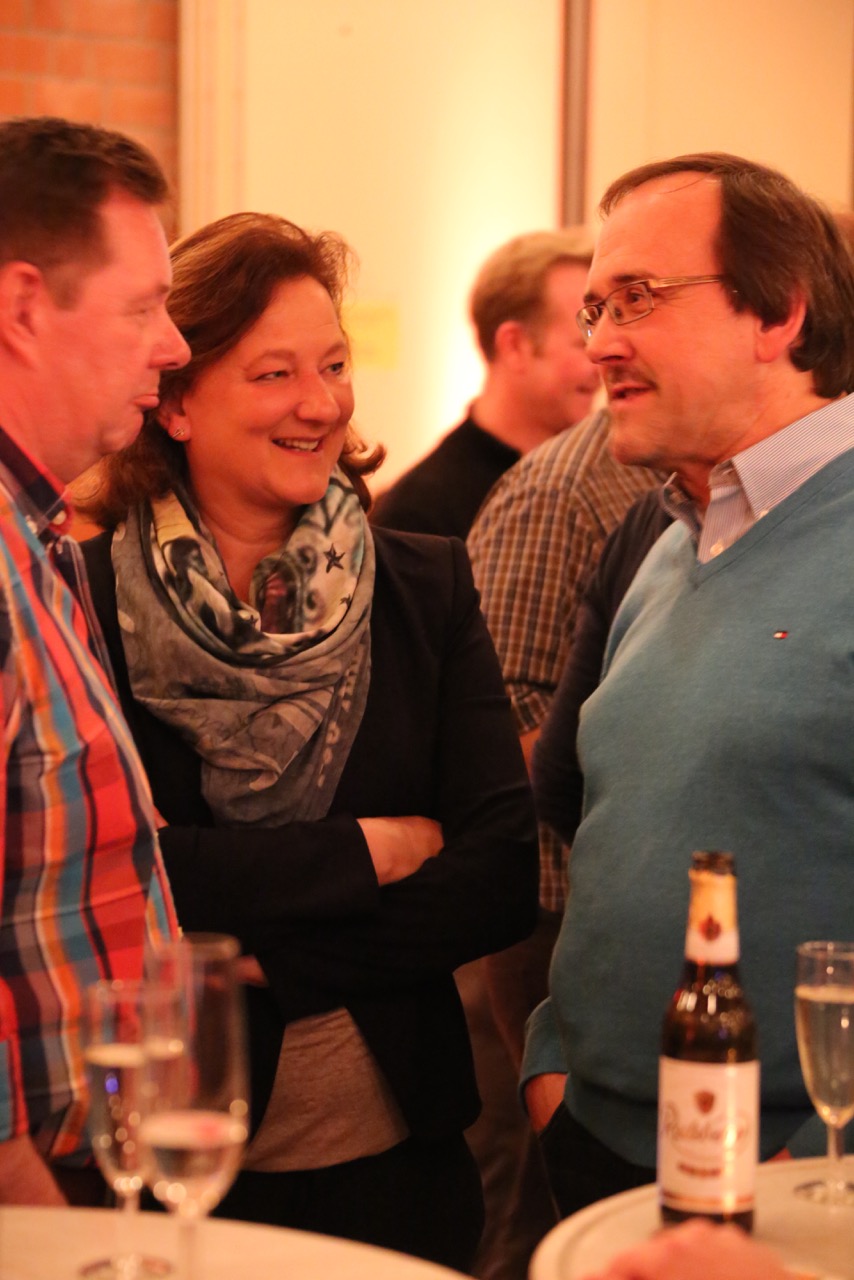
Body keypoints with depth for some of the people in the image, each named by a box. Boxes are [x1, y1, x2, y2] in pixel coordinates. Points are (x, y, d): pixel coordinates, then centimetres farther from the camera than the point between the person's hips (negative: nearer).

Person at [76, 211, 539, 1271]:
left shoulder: (429, 586, 1)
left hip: (398, 1154, 3)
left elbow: (504, 880, -7)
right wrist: (366, 853, -12)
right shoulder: (78, 598, -9)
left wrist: (261, 956, -15)